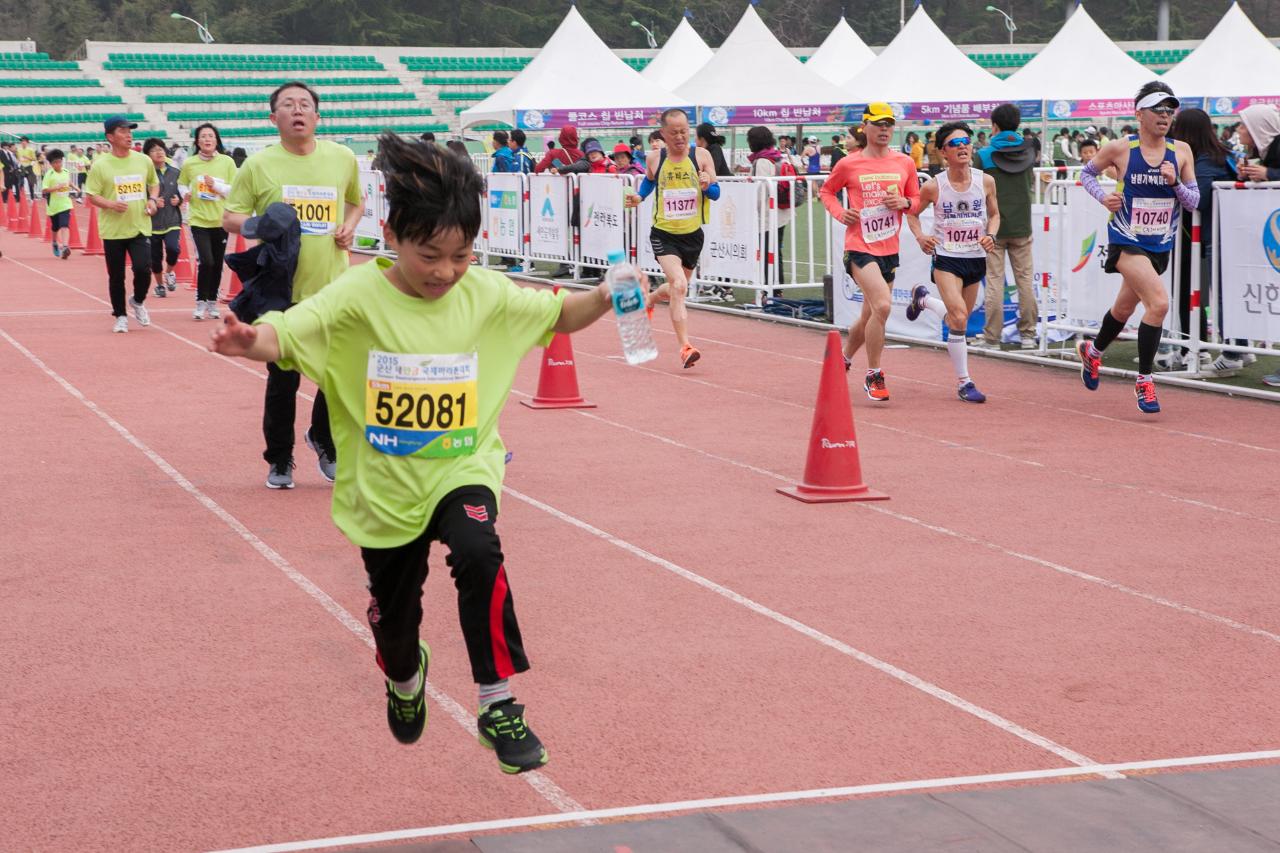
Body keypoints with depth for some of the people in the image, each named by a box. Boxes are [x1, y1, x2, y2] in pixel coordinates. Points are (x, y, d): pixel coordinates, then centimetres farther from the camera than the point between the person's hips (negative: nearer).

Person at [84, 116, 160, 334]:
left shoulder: (144, 160, 3)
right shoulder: (100, 165, -6)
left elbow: (154, 183, 20)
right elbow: (92, 195, -4)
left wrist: (152, 199, 0)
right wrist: (111, 204, -21)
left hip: (140, 228, 1)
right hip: (113, 230, -1)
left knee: (143, 268, -14)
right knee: (116, 276, 6)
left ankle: (138, 301, 17)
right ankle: (120, 316, 24)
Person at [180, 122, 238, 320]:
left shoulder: (227, 162, -1)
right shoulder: (189, 164, 0)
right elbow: (182, 185, 15)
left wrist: (216, 185, -15)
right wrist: (185, 194, -6)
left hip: (221, 220, 1)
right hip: (198, 220, -1)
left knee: (217, 264, 7)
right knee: (206, 261, -14)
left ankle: (213, 303, 24)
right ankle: (200, 302, 1)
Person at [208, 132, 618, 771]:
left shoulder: (486, 294, -5)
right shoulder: (359, 296, -15)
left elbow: (557, 315, 7)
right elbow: (287, 333, -26)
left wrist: (605, 298, -12)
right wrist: (252, 340, -49)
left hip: (462, 469, 0)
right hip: (384, 484, 0)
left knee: (478, 554, -31)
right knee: (392, 614, 15)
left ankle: (498, 707, -18)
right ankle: (405, 674, 55)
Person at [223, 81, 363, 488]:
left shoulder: (342, 159, 5)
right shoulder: (258, 165, -3)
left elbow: (356, 202, 22)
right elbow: (229, 218, 1)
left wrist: (349, 225, 1)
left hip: (334, 286, 2)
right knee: (282, 380, 4)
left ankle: (324, 442, 32)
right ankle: (279, 461, 21)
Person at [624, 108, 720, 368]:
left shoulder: (701, 156, -5)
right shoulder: (654, 159, -3)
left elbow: (716, 194, -3)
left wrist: (707, 186, -25)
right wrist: (639, 197, 1)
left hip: (693, 234, 3)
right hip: (664, 234, -3)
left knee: (677, 288, 22)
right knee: (679, 286, -23)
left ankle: (648, 300, 55)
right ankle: (685, 347, -24)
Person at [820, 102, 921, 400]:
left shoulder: (905, 163, 6)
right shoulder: (849, 165, -1)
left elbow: (916, 199, 15)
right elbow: (826, 191, 14)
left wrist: (904, 203, -7)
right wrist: (839, 212, -4)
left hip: (889, 249, 5)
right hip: (859, 247, -5)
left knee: (869, 317, 14)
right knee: (882, 304, -23)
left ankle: (844, 359, 41)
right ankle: (873, 375, -11)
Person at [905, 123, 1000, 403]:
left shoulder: (986, 181, -6)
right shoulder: (933, 186, -12)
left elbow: (994, 214, 10)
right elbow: (912, 213, 5)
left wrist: (991, 235, -10)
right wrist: (920, 237, -13)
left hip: (975, 258, 4)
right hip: (946, 258, -4)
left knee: (959, 317, 18)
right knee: (959, 317, -20)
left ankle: (922, 299, 50)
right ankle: (963, 382, -7)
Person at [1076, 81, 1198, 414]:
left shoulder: (1181, 151, 0)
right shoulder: (1120, 149, -8)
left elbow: (1194, 201, 2)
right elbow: (1087, 173, 9)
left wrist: (1175, 183, -17)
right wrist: (1103, 197, -9)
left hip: (1161, 246, 5)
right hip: (1127, 241, -5)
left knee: (1125, 308, 22)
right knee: (1159, 303, -23)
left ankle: (1093, 352, 51)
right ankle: (1144, 380, -11)